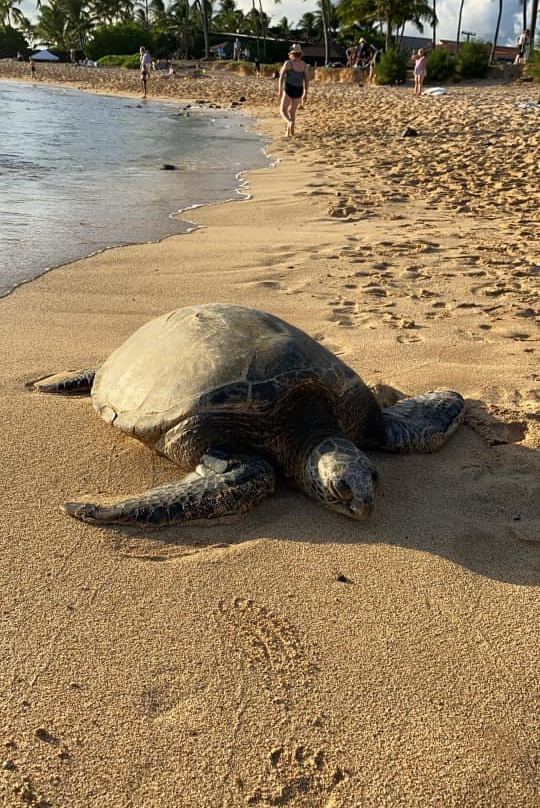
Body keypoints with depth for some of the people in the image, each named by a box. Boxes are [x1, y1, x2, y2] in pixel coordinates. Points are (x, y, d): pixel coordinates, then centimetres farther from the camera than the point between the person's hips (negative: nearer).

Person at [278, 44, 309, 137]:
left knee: (283, 110, 4)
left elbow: (282, 76, -7)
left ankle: (290, 122, -26)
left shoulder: (288, 62, -4)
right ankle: (288, 132, 12)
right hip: (299, 90, 4)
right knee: (292, 111, 18)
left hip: (289, 89, -4)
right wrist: (305, 94, 7)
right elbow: (306, 80, 3)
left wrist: (280, 90, 1)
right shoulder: (304, 64, 6)